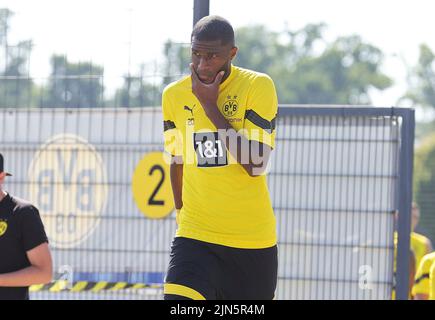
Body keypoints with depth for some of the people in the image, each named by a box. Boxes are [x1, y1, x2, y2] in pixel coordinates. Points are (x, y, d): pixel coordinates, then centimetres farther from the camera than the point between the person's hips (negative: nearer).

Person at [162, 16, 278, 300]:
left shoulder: (258, 86, -8)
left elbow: (256, 165, -18)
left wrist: (210, 106, -16)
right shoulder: (174, 95, 4)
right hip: (195, 235, 1)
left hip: (253, 241, -1)